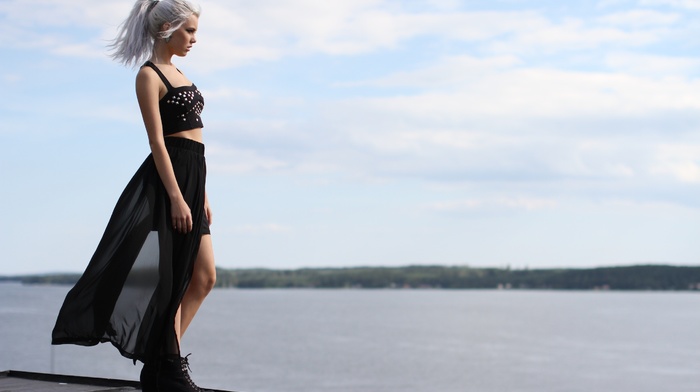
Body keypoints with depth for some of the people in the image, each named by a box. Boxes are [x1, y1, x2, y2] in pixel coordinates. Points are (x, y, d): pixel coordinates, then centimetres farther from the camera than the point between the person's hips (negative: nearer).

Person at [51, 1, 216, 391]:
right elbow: (157, 141, -15)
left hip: (192, 177, 9)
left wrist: (202, 195, 17)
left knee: (205, 276, 7)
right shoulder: (149, 76, -7)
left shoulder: (176, 73, 19)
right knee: (172, 277, -5)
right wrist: (176, 197, -21)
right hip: (168, 177, -9)